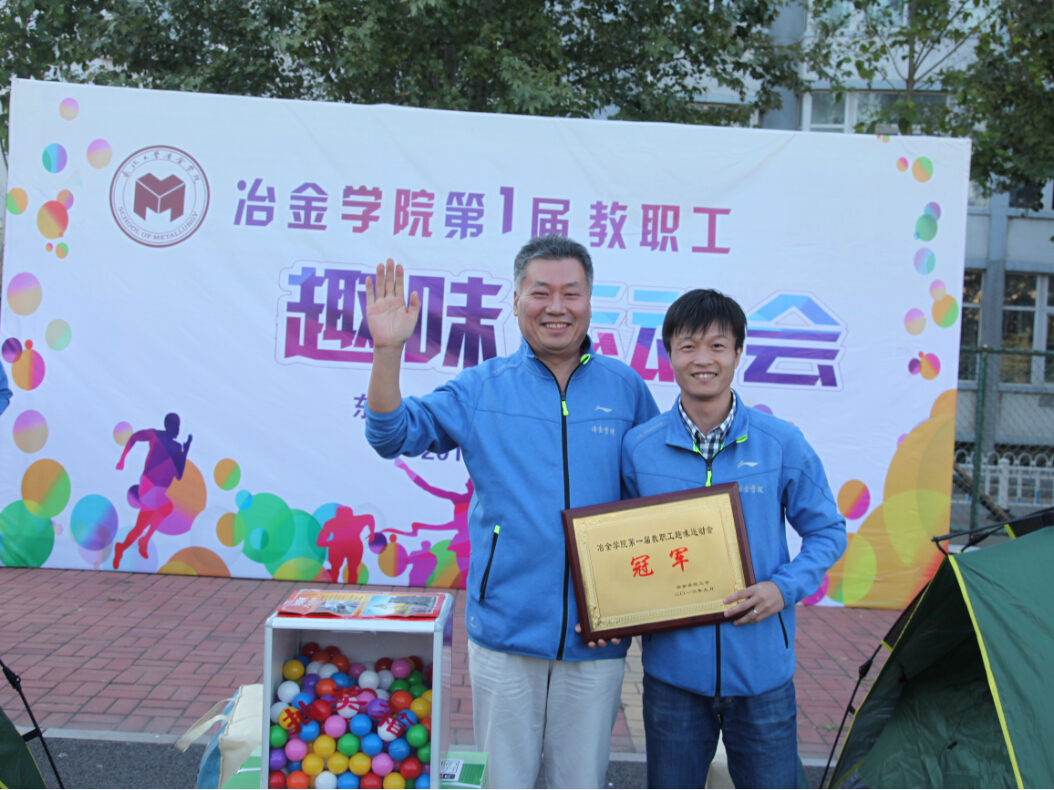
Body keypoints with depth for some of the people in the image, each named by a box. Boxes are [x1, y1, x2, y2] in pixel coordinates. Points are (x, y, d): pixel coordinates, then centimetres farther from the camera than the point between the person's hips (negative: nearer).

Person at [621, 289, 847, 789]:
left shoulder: (782, 444, -5)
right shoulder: (638, 448, -3)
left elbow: (827, 532, 5)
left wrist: (785, 588, -11)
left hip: (763, 669, 0)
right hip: (672, 668, 1)